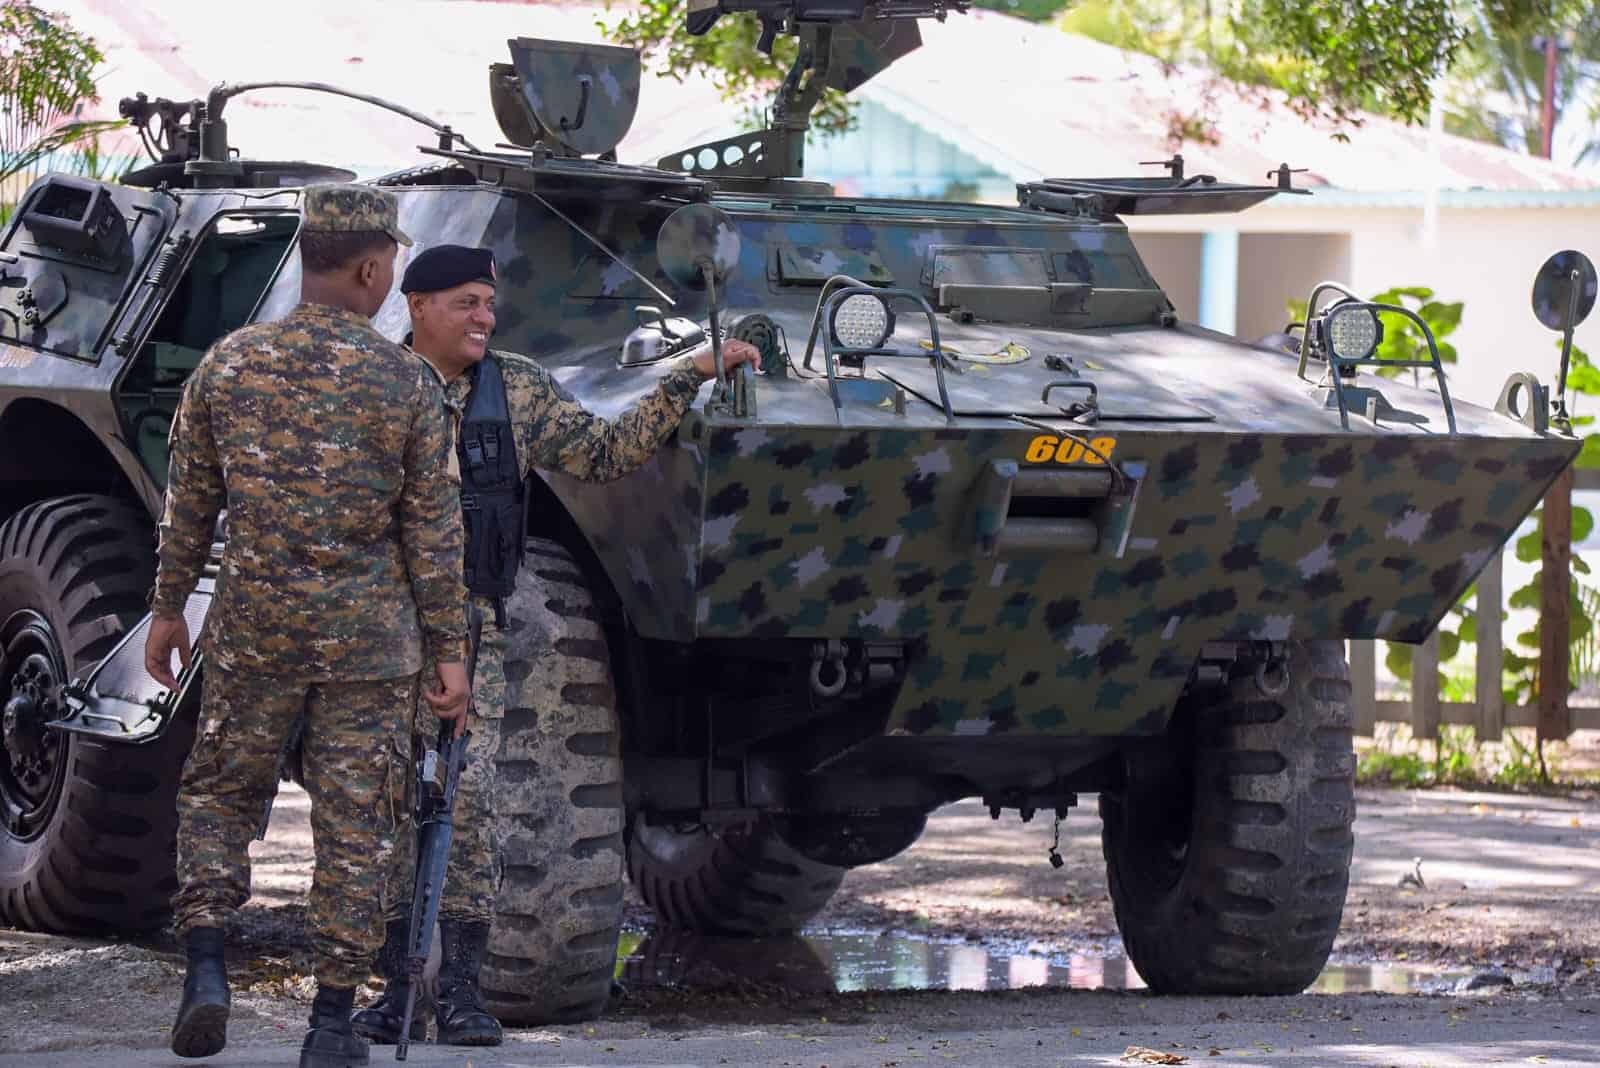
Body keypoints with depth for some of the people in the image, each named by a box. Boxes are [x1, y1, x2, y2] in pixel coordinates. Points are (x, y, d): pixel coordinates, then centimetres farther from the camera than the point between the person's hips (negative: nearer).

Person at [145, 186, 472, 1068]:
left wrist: (168, 607, 17)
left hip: (254, 628, 2)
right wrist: (449, 651, 1)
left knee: (218, 794, 17)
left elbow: (188, 504, 5)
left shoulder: (229, 365, -1)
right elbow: (433, 531, -5)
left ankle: (205, 969, -1)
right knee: (354, 826, 6)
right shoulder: (407, 384, -7)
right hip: (369, 637, -2)